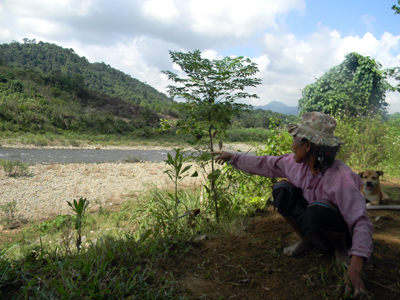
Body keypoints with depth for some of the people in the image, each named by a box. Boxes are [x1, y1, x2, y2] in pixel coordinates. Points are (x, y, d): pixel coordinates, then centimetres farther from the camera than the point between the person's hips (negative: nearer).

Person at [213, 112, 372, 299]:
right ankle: (304, 240, 4)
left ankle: (342, 250, -6)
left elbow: (361, 222, -36)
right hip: (314, 230, 6)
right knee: (281, 189, -16)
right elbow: (266, 164, 1)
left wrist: (356, 266, -48)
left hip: (341, 233, -5)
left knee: (318, 209, -38)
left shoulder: (342, 178, -32)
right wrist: (233, 158, 8)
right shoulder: (295, 163, -14)